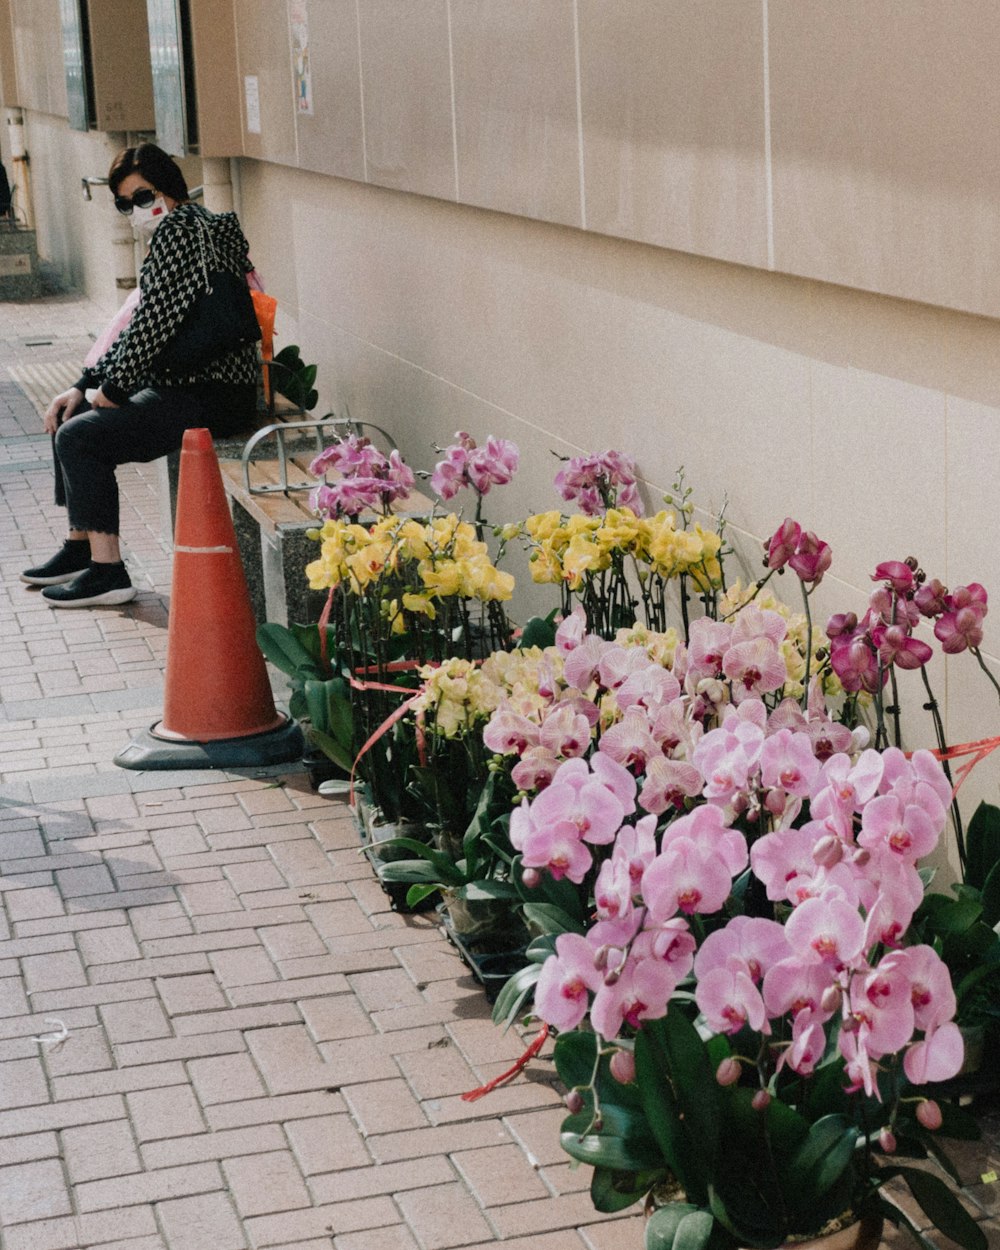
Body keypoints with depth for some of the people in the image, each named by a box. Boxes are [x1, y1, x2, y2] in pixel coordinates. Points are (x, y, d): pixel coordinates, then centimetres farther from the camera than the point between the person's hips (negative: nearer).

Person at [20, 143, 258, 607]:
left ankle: (107, 572, -11)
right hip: (187, 383, 11)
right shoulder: (200, 227, 19)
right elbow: (143, 325, 20)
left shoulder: (177, 230, -13)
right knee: (72, 415, 18)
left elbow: (155, 321, -18)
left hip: (209, 398, -11)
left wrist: (113, 386, -5)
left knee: (78, 437, -14)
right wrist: (84, 385, 13)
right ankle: (80, 547, 23)